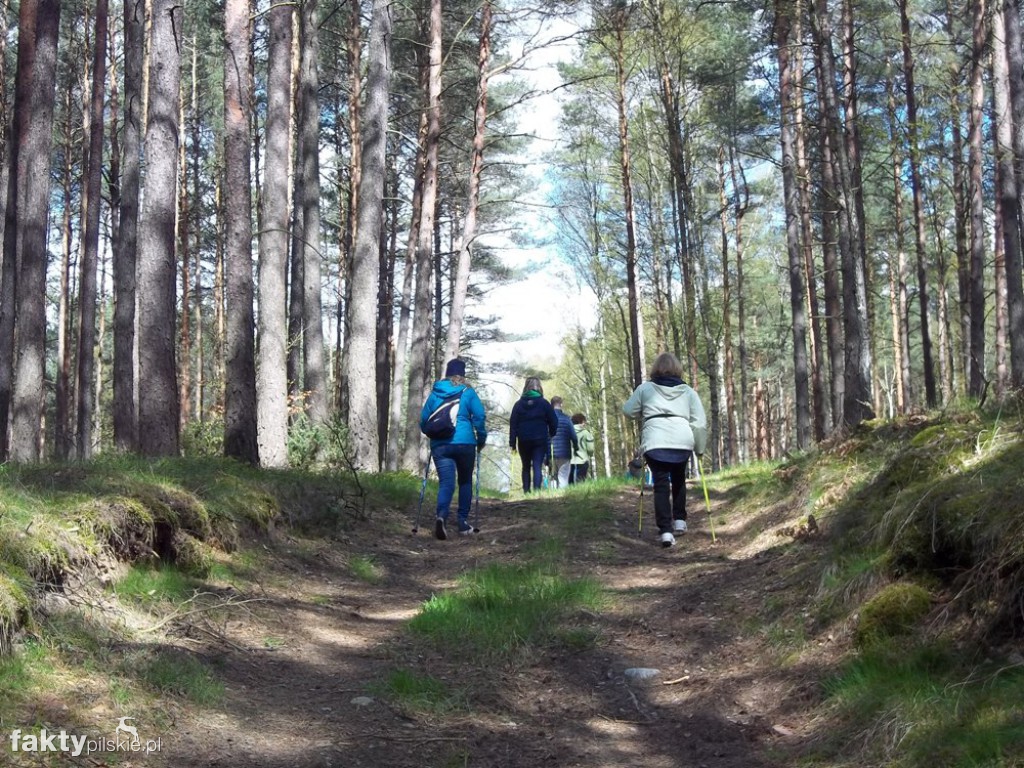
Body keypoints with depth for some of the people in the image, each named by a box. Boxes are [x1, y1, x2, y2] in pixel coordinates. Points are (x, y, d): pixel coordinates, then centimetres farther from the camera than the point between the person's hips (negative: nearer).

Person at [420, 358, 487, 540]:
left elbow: (424, 419, 12)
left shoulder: (434, 393, 10)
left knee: (446, 483, -3)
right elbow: (480, 417, -5)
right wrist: (481, 439, 8)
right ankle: (463, 522, 15)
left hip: (440, 445, 2)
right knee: (465, 482, 15)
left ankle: (441, 515, -31)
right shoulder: (468, 392, 1)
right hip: (465, 443, -2)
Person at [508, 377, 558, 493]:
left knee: (526, 467, 15)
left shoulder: (519, 404, 2)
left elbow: (513, 424, 0)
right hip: (540, 440, -2)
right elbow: (553, 422, -1)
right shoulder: (544, 403, -1)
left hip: (523, 441, 2)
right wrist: (551, 435, 15)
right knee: (537, 467, -3)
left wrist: (512, 442, 2)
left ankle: (526, 491, 10)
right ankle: (537, 490, -17)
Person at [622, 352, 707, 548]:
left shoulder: (645, 388, 11)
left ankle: (665, 530, -9)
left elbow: (628, 411, 19)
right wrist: (699, 448, 17)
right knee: (678, 480, 26)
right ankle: (679, 521, 22)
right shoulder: (688, 391, 14)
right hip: (682, 442, 2)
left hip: (655, 443, -2)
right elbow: (699, 422, 8)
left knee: (661, 485, 2)